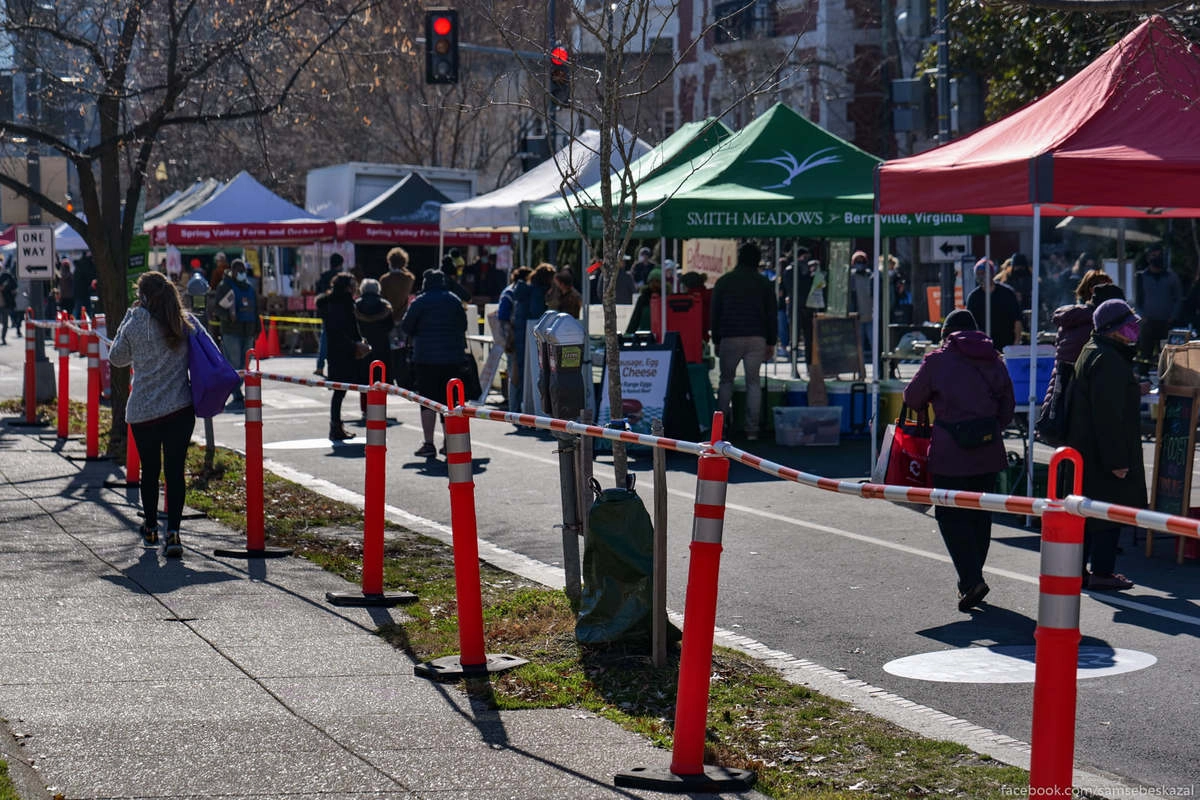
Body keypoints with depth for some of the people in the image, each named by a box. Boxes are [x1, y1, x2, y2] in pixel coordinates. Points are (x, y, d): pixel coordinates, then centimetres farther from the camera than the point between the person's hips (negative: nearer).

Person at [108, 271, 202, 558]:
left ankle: (150, 528, 29)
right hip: (180, 409, 1)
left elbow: (116, 357, 8)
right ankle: (172, 532, -11)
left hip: (142, 411, -1)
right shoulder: (185, 323, 1)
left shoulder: (135, 324, -5)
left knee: (149, 469, 14)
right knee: (175, 470, 0)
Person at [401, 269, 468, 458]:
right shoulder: (455, 300, 9)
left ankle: (428, 444, -4)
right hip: (453, 357, 4)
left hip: (427, 357, -4)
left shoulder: (420, 302, -5)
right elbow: (463, 325, 14)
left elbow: (406, 326, -2)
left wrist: (416, 337, 17)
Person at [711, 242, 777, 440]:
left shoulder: (723, 282, 4)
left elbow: (715, 313, 5)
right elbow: (771, 315, 6)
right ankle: (752, 429, 0)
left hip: (729, 338, 0)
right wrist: (771, 343, 11)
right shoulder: (764, 284, 5)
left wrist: (716, 341, 11)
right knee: (754, 382, 4)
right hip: (757, 339, 0)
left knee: (726, 380, 10)